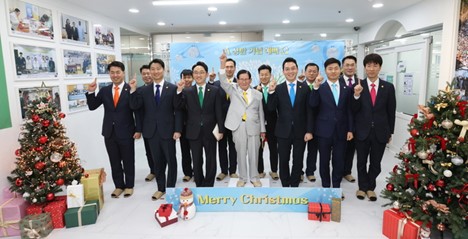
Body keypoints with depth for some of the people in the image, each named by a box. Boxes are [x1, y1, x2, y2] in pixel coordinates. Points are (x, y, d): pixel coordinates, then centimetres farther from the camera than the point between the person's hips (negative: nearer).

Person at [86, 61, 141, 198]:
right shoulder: (104, 91, 6)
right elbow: (92, 107, 5)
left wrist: (138, 129, -12)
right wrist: (91, 92, -11)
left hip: (126, 132, -4)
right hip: (109, 132, 4)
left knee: (128, 161, 10)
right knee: (114, 162, 13)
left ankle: (129, 185, 25)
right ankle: (118, 185, 28)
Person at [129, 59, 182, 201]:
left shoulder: (173, 88, -3)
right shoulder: (144, 90, 6)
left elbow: (178, 111, -4)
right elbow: (134, 107, -2)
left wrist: (178, 130, -10)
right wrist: (133, 90, -12)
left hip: (167, 130, -3)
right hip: (152, 131, 3)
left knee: (171, 160, 8)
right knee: (157, 161, 12)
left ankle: (170, 188, 23)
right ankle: (160, 188, 27)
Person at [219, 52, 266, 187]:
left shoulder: (257, 94, 9)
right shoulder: (233, 91, 6)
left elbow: (261, 113, 11)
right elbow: (223, 81, -11)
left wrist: (263, 129, 9)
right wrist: (223, 64, -21)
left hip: (253, 127, 1)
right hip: (238, 127, -1)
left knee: (254, 154, 6)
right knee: (241, 153, 7)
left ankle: (254, 177, 21)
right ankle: (242, 178, 21)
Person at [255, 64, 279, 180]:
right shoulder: (254, 89, -2)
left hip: (272, 124, 0)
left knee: (273, 149, 12)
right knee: (259, 149, 12)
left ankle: (274, 171, 29)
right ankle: (260, 171, 27)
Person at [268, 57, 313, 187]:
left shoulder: (305, 88, 0)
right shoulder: (278, 88, 0)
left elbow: (309, 111, 0)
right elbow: (271, 108, -9)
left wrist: (309, 131, -5)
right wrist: (271, 92, -23)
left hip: (300, 131, 0)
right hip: (283, 131, 0)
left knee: (298, 161, 10)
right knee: (283, 161, 10)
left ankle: (294, 185, 27)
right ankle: (285, 185, 27)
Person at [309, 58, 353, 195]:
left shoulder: (346, 89, 6)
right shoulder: (320, 88, -2)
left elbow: (349, 111, 7)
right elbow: (312, 105, -16)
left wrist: (350, 129, 3)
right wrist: (315, 88, -27)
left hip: (341, 131, 2)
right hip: (324, 131, -2)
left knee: (339, 161, 9)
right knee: (324, 161, 9)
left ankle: (336, 187, 25)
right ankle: (326, 186, 25)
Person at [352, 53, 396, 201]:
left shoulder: (388, 87, 0)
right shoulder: (358, 86, -4)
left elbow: (391, 111, 4)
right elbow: (354, 110, -7)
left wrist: (390, 132, 5)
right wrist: (357, 95, -25)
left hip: (380, 132, 1)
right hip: (362, 131, -1)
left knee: (375, 163, 13)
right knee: (362, 162, 13)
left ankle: (371, 187, 31)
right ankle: (362, 187, 31)